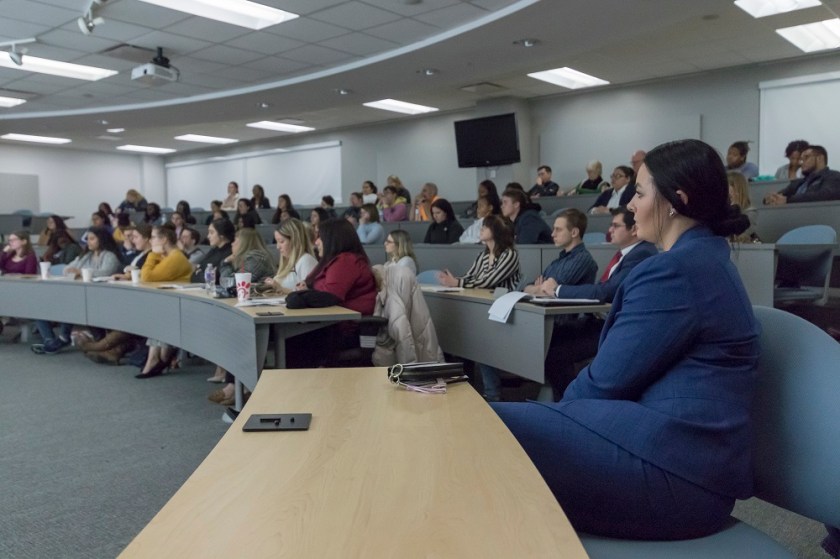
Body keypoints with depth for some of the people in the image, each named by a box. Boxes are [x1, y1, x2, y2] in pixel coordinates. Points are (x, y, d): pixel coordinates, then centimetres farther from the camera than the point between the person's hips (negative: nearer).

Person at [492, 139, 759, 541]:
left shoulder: (676, 270, -16)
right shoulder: (704, 258, 17)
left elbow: (607, 380, -13)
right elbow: (620, 369, 17)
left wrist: (558, 407, 6)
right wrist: (556, 410, 13)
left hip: (672, 470, -10)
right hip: (689, 454, 10)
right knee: (516, 418, 11)